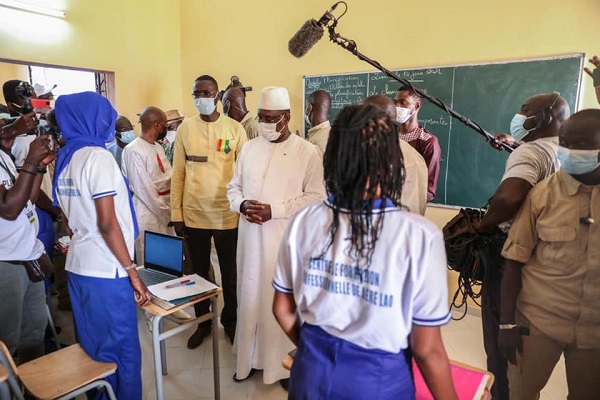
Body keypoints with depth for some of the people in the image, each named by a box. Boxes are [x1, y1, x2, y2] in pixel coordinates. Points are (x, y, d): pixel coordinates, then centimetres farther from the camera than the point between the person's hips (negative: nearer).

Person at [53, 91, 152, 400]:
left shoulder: (64, 158, 9)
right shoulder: (98, 157, -15)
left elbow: (70, 213, 16)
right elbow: (107, 224, -21)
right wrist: (132, 272, -17)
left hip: (77, 264, 9)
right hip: (106, 269, -8)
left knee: (92, 344, 21)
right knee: (121, 347, 6)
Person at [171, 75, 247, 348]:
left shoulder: (235, 128, -2)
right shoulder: (185, 129, 2)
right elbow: (178, 174, 3)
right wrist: (176, 214, 2)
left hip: (228, 215, -1)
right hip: (194, 215, 2)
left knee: (230, 273, 12)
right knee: (199, 272, 16)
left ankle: (230, 321, 33)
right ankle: (203, 322, 34)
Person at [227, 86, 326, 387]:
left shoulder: (308, 152, -5)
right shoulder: (249, 148, 9)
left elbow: (316, 197, -11)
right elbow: (233, 187, 13)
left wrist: (274, 211, -18)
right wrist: (241, 204, -10)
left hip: (286, 241, -4)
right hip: (251, 239, 4)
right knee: (250, 298, 12)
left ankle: (286, 362, 25)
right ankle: (249, 359, 31)